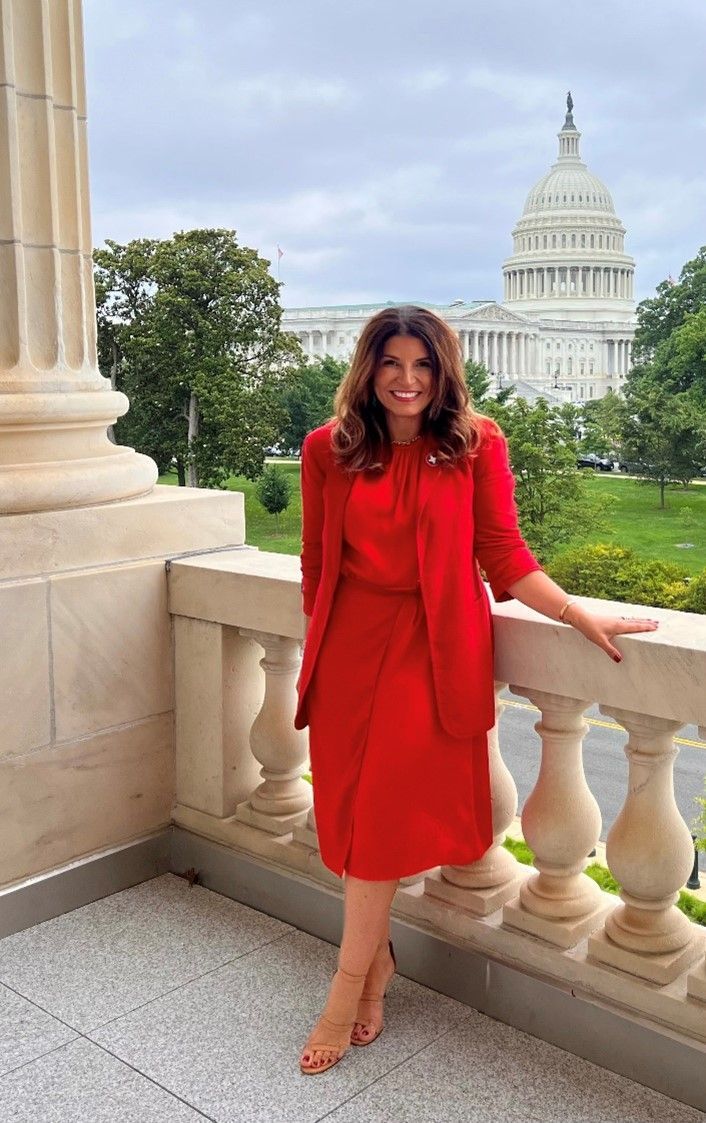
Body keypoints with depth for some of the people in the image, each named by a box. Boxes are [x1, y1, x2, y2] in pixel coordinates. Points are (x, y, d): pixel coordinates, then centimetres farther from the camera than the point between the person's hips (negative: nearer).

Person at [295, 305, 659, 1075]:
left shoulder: (476, 444, -1)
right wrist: (318, 654, 11)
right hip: (349, 647, 3)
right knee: (350, 807, 3)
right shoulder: (328, 449, 4)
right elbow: (315, 562, 10)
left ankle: (349, 985, 4)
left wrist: (582, 617, -9)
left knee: (386, 804, -11)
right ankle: (377, 956, 25)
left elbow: (505, 558, -1)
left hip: (429, 648, -2)